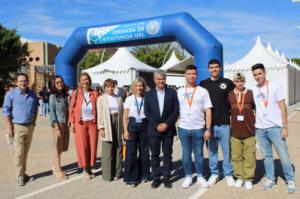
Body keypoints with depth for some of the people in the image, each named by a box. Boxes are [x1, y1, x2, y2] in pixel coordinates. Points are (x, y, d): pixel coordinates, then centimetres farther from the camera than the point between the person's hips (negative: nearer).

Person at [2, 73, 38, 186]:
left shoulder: (32, 94, 7)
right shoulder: (11, 94, -6)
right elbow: (6, 111, -6)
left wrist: (33, 122, 9)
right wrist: (10, 126, -11)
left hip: (30, 127, 4)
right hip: (17, 127, -4)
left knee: (26, 152, 12)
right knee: (18, 153, -5)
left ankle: (23, 172, 24)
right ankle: (20, 176, 4)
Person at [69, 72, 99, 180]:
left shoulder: (94, 93, 4)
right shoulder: (76, 93, 1)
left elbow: (98, 108, 5)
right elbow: (72, 109, 2)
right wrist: (72, 123, -3)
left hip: (92, 123, 2)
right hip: (80, 123, -1)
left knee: (92, 146, 5)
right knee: (82, 146, 2)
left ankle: (89, 168, 22)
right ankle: (85, 169, 16)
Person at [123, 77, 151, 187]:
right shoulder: (129, 99, -1)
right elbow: (125, 116, 0)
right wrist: (125, 130, -7)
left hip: (144, 126, 2)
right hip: (132, 126, -1)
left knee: (144, 151, 9)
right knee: (131, 152, 0)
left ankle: (143, 174, 26)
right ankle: (131, 178, 12)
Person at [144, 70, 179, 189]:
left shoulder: (172, 93, 4)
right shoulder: (149, 94, 6)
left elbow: (176, 111, -3)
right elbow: (147, 112, 1)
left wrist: (166, 124, -13)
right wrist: (156, 125, -9)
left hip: (168, 129, 0)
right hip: (154, 129, 1)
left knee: (167, 155, 6)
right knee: (154, 155, 6)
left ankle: (166, 178, 15)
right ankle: (156, 178, 16)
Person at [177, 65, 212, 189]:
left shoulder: (203, 91, -1)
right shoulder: (179, 92, 4)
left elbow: (208, 111, -2)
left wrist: (208, 129, -8)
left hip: (199, 129, -1)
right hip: (183, 128, 2)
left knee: (199, 154, 9)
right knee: (186, 154, 10)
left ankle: (200, 177, 23)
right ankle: (188, 177, 22)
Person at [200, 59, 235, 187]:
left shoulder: (228, 83, 2)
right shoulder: (203, 84, 5)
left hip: (224, 123, -1)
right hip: (209, 123, 1)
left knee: (227, 150, 6)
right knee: (212, 151, 10)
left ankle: (228, 174, 21)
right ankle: (214, 174, 24)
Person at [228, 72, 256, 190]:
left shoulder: (250, 93, -3)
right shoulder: (230, 95, 0)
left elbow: (258, 109, 6)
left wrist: (255, 122, 5)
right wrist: (232, 120, 7)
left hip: (249, 132, -1)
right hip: (235, 132, 2)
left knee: (249, 157, 5)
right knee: (236, 157, 9)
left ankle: (248, 179, 18)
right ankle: (239, 177, 23)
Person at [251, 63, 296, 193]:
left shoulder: (274, 87, -4)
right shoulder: (253, 90, 6)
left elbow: (283, 108, -5)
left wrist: (284, 127, -10)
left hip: (275, 127, -3)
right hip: (260, 129, 3)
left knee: (283, 155, 1)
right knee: (267, 155, 11)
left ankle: (290, 180, 17)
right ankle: (271, 179, 24)